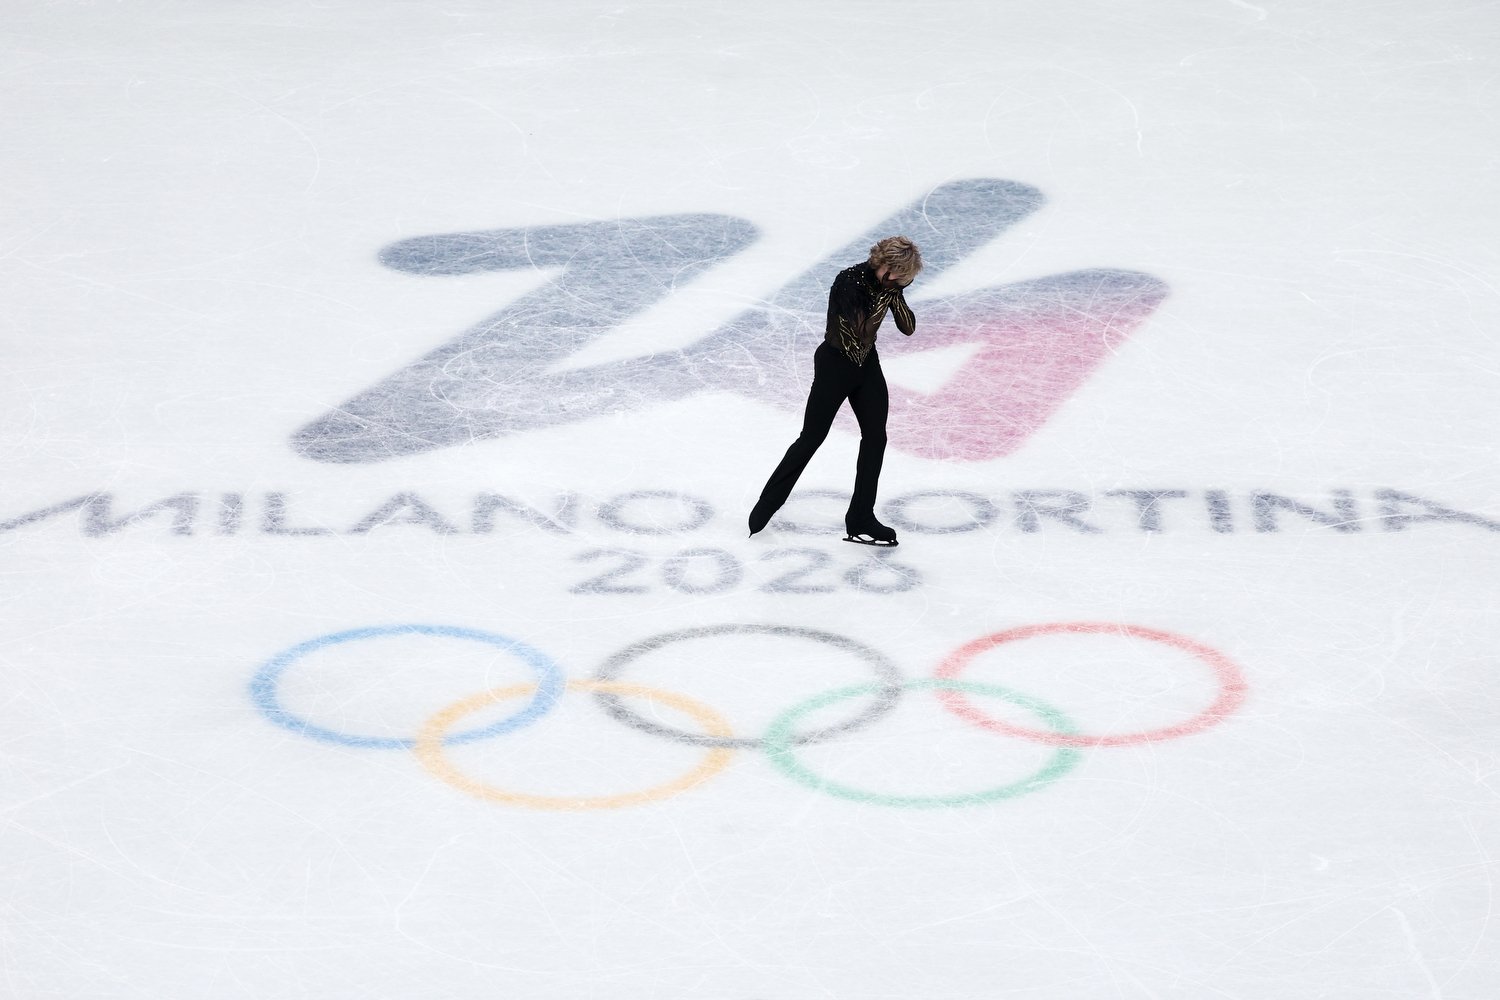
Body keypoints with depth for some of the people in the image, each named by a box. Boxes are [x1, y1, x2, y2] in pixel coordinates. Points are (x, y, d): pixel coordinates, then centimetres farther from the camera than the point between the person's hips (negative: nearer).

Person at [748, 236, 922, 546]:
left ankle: (861, 521, 11)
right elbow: (862, 328, -31)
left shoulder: (889, 284, -3)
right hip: (835, 364, -7)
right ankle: (765, 507, 17)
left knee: (875, 437, 3)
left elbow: (908, 328, -4)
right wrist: (884, 294, -28)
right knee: (811, 438, 1)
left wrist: (895, 294, -18)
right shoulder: (849, 281, -25)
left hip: (866, 363, 7)